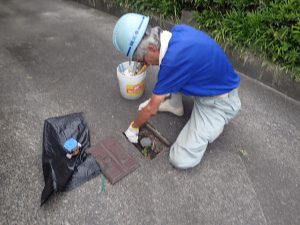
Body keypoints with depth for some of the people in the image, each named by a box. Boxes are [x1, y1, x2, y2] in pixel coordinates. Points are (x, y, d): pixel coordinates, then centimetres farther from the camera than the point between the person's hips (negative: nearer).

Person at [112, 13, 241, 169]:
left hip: (220, 102, -8)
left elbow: (151, 109, -19)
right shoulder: (178, 30, -9)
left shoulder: (173, 60, -33)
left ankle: (216, 121, 7)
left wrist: (133, 127, 0)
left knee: (181, 160, -12)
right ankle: (175, 105, 21)